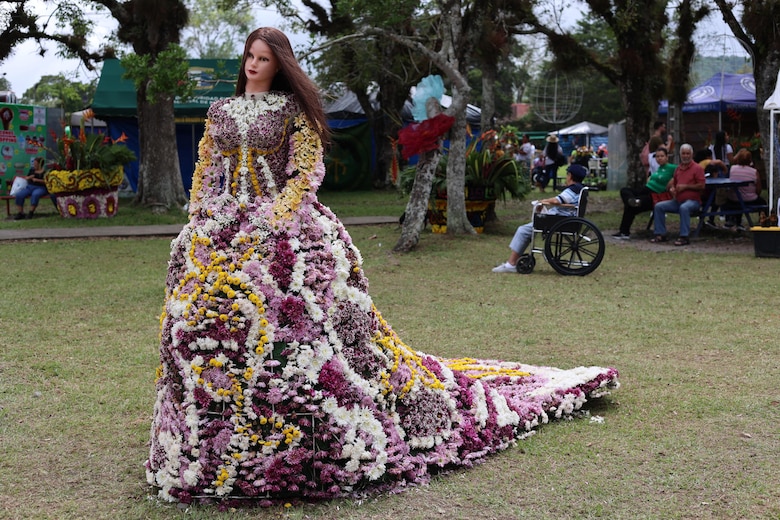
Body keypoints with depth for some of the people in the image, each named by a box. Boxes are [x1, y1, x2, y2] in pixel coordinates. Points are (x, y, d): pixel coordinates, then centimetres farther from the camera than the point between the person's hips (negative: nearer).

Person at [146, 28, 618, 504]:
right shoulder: (220, 111, 16)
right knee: (210, 322, -4)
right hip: (221, 232, 4)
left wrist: (271, 217, -16)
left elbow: (306, 172, -5)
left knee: (294, 321, -11)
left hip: (282, 229, -4)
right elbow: (205, 173, 17)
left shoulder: (292, 109, 3)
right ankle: (212, 444, 7)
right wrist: (199, 219, 3)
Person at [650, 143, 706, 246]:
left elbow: (702, 186, -11)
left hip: (692, 200, -7)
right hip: (677, 200, 7)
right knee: (658, 206, -9)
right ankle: (660, 234, -6)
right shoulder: (678, 169, 17)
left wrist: (685, 186, -14)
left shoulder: (697, 168, -3)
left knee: (684, 208, -40)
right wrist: (671, 188, 0)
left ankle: (684, 237, -36)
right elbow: (672, 183, 24)